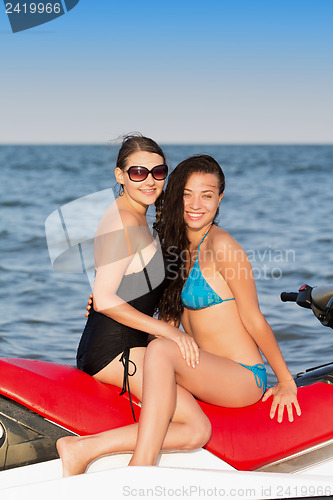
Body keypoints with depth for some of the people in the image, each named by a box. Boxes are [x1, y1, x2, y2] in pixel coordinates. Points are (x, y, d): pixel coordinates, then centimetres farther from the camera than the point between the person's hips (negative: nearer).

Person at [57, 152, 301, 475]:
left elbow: (254, 320, -7)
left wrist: (287, 382, -1)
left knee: (161, 349, -30)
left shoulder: (221, 246, -12)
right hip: (206, 377, 6)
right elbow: (173, 318, 15)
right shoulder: (180, 246, 12)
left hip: (244, 377, -6)